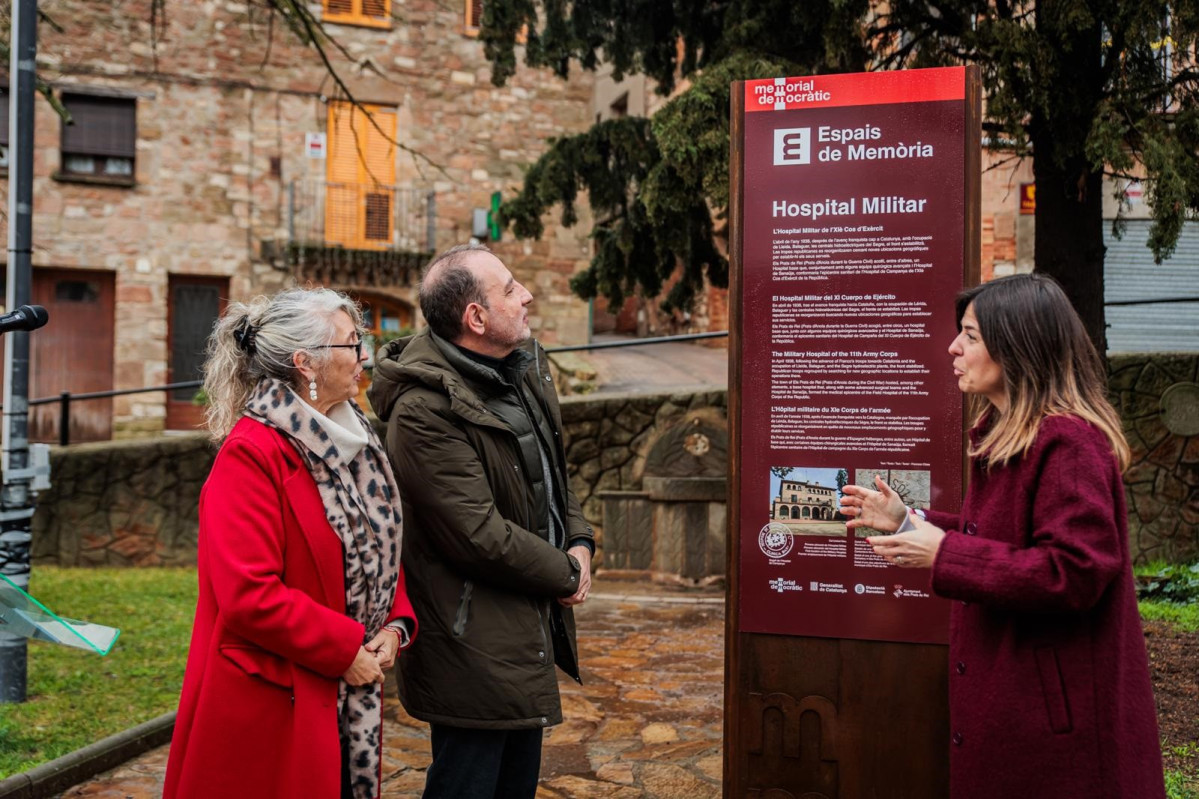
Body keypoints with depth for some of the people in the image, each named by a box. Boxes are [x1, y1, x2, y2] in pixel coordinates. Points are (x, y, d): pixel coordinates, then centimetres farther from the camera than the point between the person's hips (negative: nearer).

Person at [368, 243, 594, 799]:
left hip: (530, 624, 9)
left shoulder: (526, 365, 5)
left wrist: (579, 541, 0)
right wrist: (563, 575, -11)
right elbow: (479, 535, -24)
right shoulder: (424, 409, -24)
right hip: (474, 643, -9)